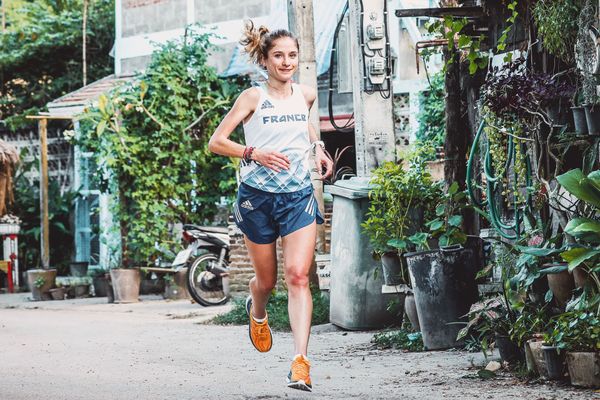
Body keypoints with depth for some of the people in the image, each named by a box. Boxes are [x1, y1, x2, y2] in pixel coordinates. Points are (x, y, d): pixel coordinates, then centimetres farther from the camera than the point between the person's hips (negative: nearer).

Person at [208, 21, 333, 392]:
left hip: (299, 195, 2)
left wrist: (318, 147, 12)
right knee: (267, 280, 11)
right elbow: (216, 141, -8)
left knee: (298, 275, -15)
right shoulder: (252, 98, -6)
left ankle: (301, 361, -20)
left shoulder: (306, 94, 6)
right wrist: (254, 153, -21)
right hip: (259, 196, -2)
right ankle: (257, 312, 49)